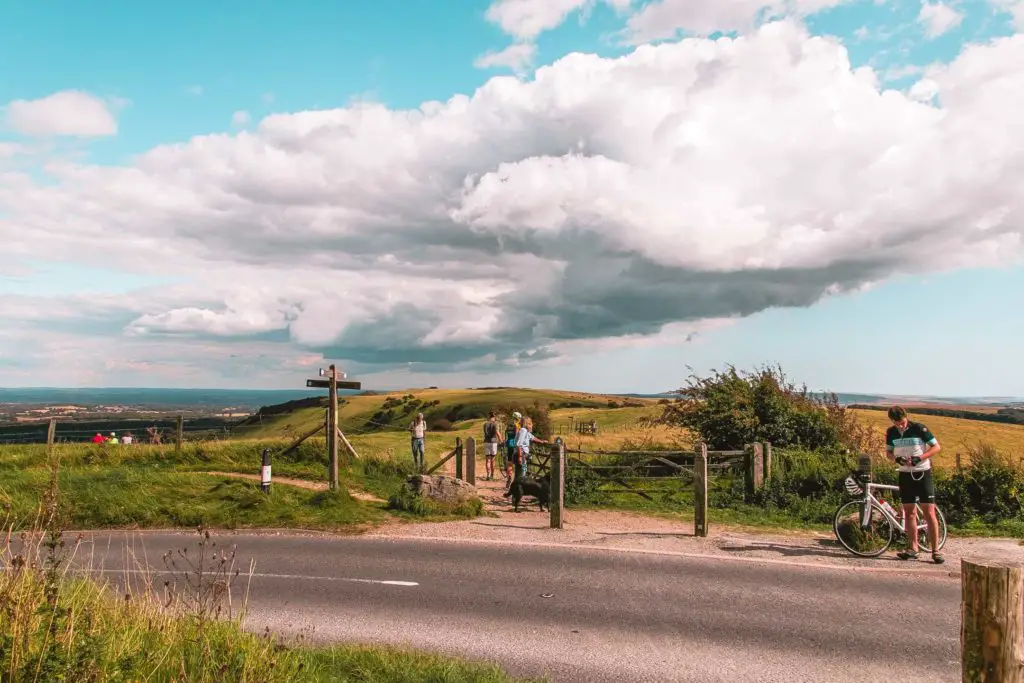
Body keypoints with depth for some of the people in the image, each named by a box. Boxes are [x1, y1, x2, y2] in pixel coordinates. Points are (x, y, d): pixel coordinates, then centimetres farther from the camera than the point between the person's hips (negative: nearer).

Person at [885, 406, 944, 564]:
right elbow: (888, 451, 11)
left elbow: (936, 447, -8)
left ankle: (935, 551, -2)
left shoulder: (919, 428, -12)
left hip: (923, 473, -4)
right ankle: (913, 549, 14)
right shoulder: (891, 432, 0)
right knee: (909, 512, 7)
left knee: (929, 513, -6)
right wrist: (897, 459, -11)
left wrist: (919, 458, -22)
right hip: (905, 474, 4)